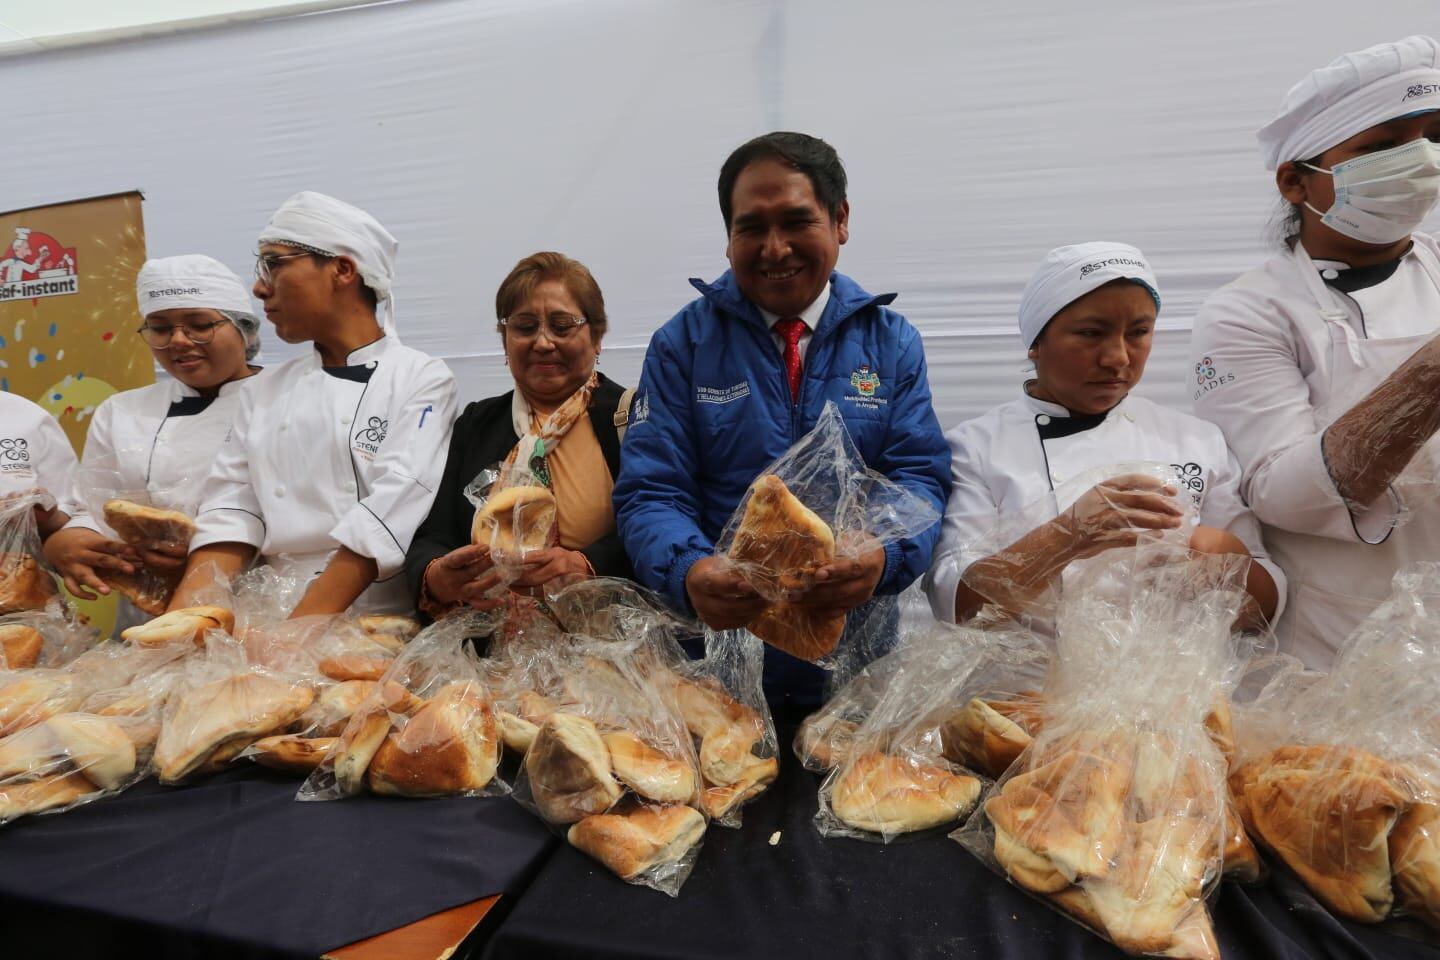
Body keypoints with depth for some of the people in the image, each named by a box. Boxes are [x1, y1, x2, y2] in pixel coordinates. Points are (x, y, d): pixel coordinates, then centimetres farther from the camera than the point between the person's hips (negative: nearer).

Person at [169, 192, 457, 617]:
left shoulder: (421, 379, -3)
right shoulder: (265, 390, 13)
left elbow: (393, 511, -14)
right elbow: (231, 510, 6)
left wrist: (297, 631, -21)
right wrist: (182, 617, -9)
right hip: (274, 618, 4)